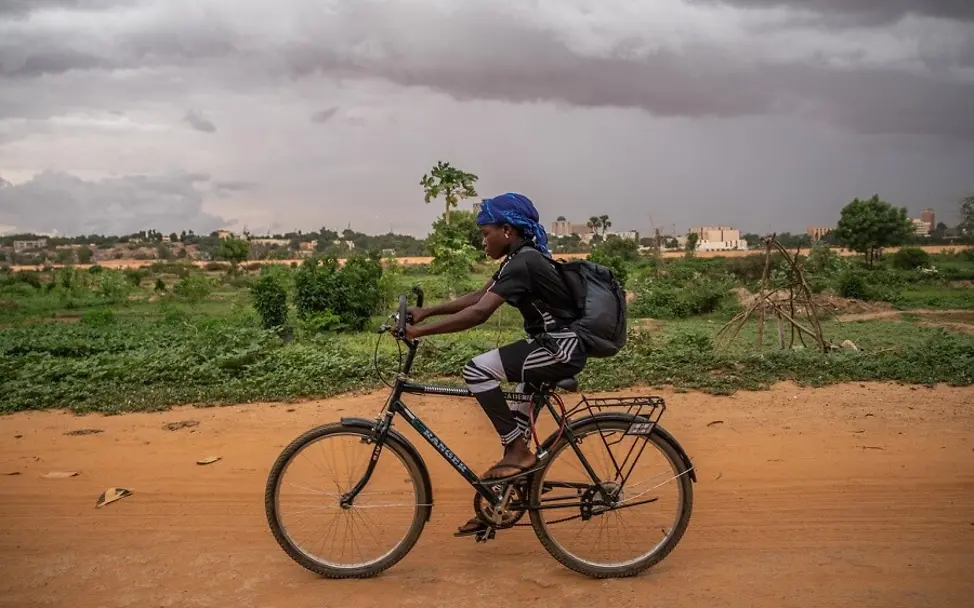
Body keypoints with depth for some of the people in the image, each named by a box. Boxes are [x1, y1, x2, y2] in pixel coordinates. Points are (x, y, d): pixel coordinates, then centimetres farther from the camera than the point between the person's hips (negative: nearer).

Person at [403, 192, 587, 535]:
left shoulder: (522, 263, -19)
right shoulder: (523, 257, 12)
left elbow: (478, 313, -28)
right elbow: (476, 297, 13)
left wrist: (421, 331, -24)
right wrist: (426, 311, 6)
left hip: (560, 349, -11)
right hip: (557, 346, 11)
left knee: (477, 370, -17)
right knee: (516, 411, 17)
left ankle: (519, 452, -7)